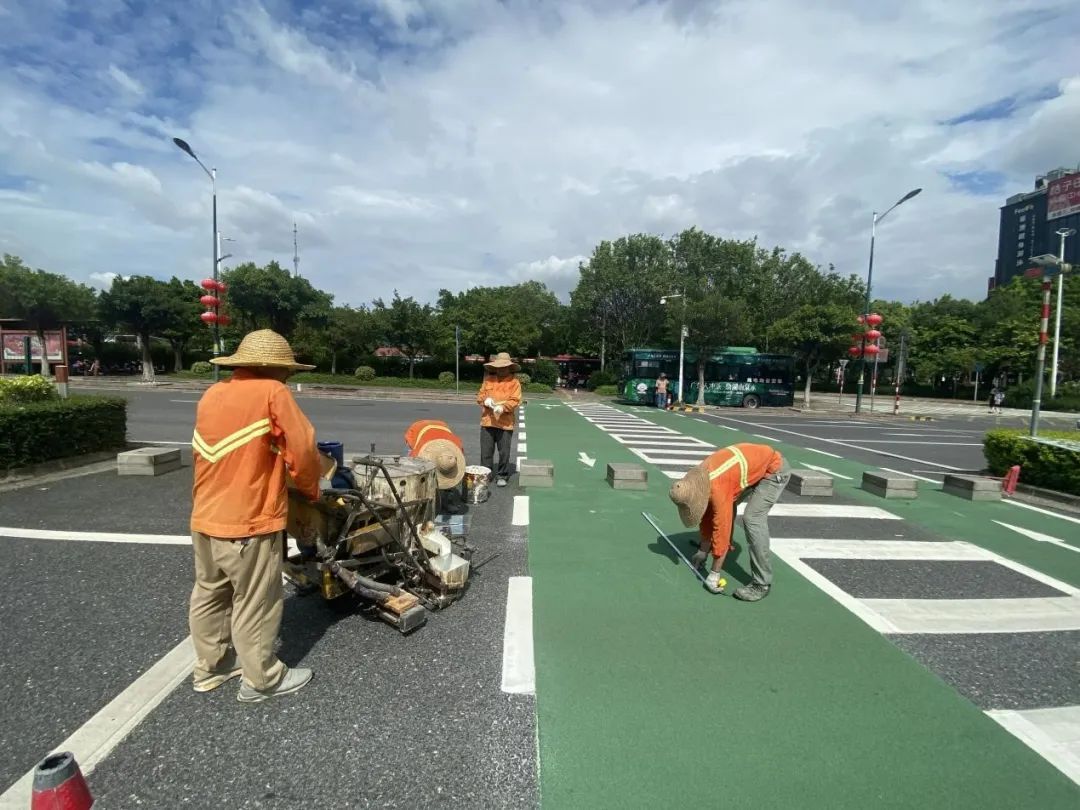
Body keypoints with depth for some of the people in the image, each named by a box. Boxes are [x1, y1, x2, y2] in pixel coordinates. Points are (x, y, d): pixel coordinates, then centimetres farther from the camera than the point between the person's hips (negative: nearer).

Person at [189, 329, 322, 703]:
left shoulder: (211, 394, 6)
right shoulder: (272, 393, -14)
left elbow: (231, 453, 11)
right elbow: (303, 450, -15)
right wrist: (310, 489, 2)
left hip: (205, 518, 8)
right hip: (247, 522, -7)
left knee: (209, 594, 21)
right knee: (254, 603, 7)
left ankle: (210, 667, 39)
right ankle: (261, 680, 23)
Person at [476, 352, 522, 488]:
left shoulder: (514, 382, 0)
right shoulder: (488, 380, 10)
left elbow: (515, 401, -8)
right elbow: (479, 395, 9)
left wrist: (503, 407, -24)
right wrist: (485, 400, -13)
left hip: (505, 423, -3)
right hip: (487, 422, 3)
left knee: (504, 452, 4)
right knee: (486, 452, 8)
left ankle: (501, 476, 17)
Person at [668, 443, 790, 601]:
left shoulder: (717, 488, -33)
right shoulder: (699, 479, -7)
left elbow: (721, 528, -26)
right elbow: (708, 515, 6)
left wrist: (714, 574, -17)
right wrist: (703, 551, 13)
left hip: (775, 469, -9)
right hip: (757, 464, 9)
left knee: (752, 518, -19)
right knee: (727, 505, 13)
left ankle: (761, 584, -11)